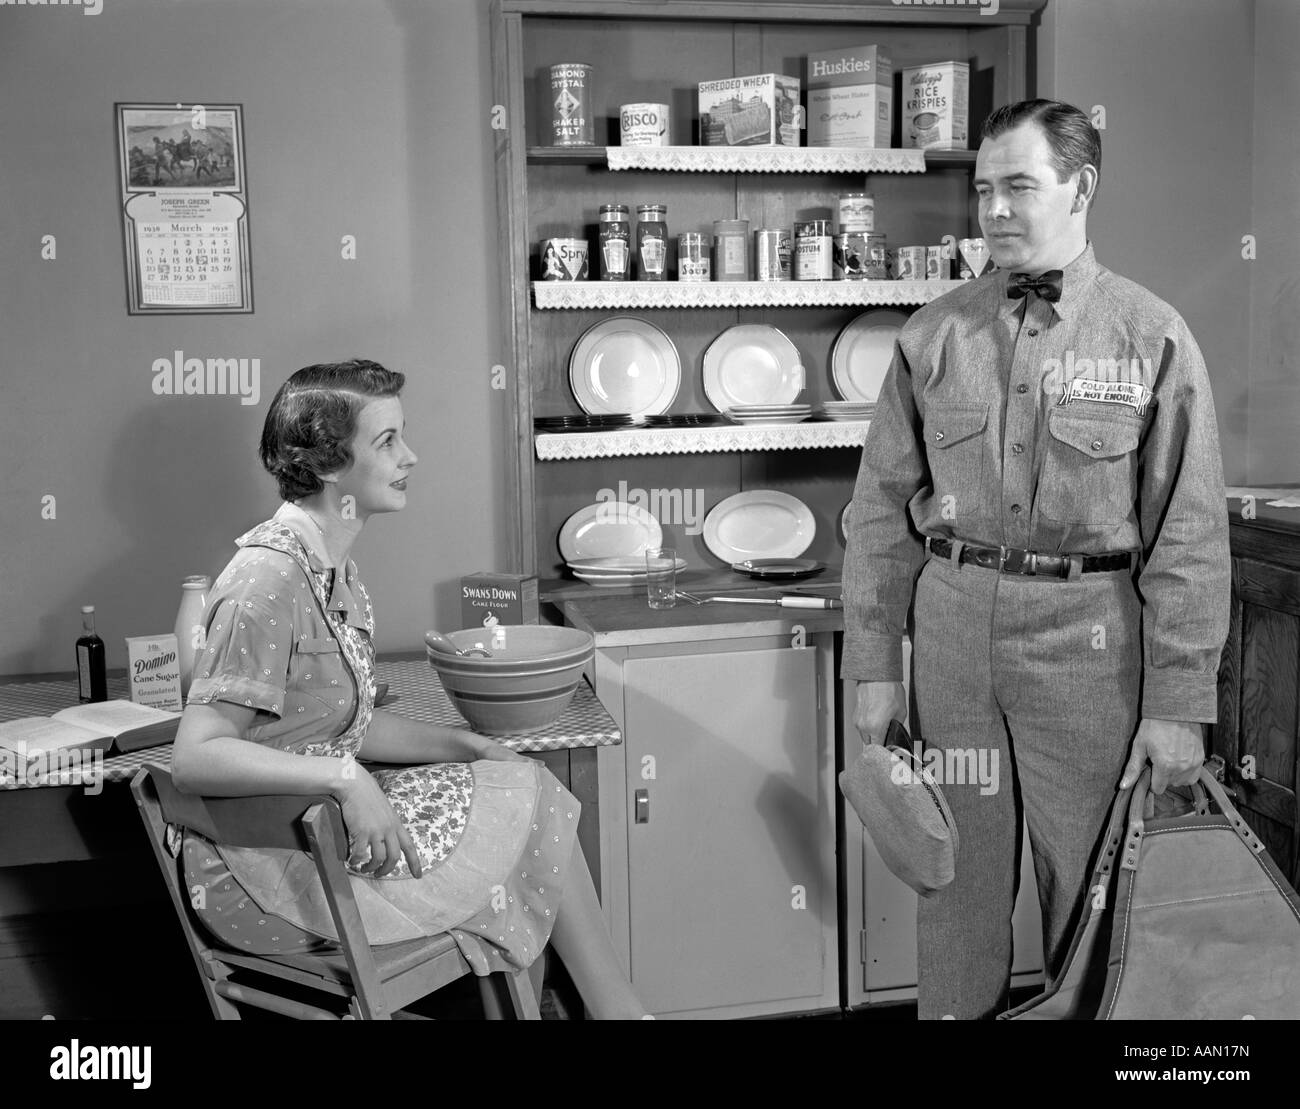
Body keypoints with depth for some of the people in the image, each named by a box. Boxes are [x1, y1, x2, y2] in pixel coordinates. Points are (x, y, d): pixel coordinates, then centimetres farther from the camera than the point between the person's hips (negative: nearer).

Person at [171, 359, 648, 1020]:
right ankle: (618, 1007, 10)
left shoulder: (331, 569, 8)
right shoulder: (269, 576, -22)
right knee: (528, 800, -6)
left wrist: (463, 745, 2)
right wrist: (344, 779, -34)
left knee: (526, 786, 1)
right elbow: (195, 757, -26)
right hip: (269, 873, -9)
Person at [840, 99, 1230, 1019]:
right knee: (957, 873, 11)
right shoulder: (935, 336, 5)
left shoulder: (1152, 337, -2)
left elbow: (1188, 534, -5)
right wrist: (874, 665, 4)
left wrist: (1179, 703, -8)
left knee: (1093, 879, 8)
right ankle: (954, 1011, 29)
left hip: (1090, 636, -2)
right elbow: (883, 505, 7)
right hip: (953, 623, 2)